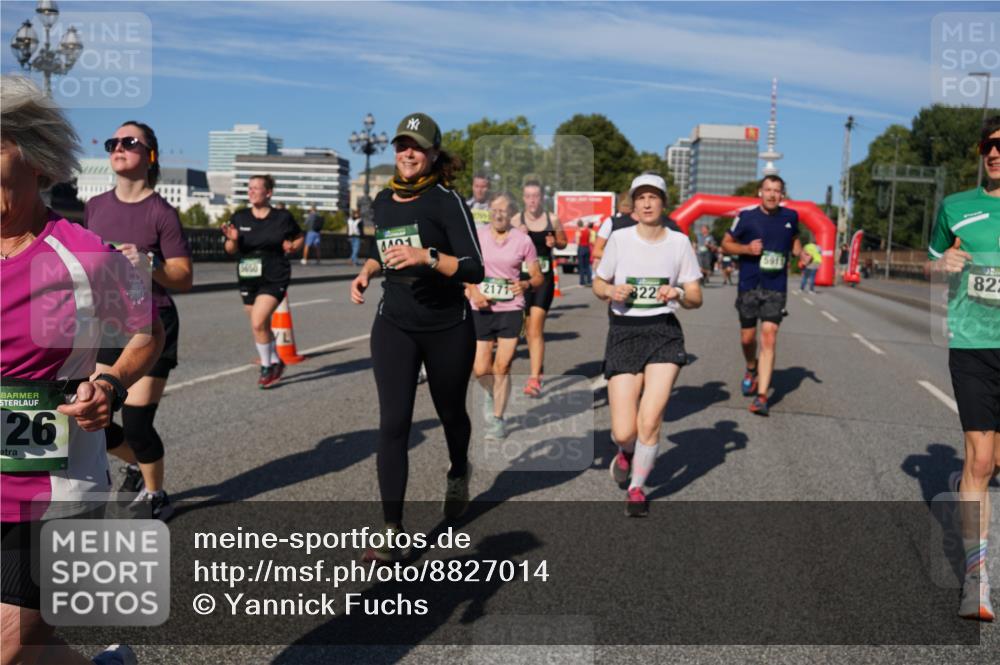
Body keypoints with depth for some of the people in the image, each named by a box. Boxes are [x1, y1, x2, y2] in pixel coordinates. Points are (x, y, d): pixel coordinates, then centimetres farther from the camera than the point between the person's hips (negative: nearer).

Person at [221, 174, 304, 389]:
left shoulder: (283, 217, -4)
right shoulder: (239, 217, 3)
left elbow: (299, 238, 11)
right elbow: (231, 250, 5)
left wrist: (292, 247, -10)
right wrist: (232, 239, -16)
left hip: (274, 279, -4)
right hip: (247, 280, 4)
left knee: (258, 323, -17)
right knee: (263, 326, 14)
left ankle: (266, 368, 2)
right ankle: (275, 362, 36)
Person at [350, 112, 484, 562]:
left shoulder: (446, 200, -11)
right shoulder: (383, 200, 6)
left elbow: (474, 270, -18)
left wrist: (426, 257, -31)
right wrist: (367, 271, 6)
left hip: (448, 327, -3)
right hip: (394, 325, 3)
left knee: (450, 412, 17)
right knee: (393, 423, -9)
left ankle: (458, 475, 50)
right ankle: (392, 535, -5)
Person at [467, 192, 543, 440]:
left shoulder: (523, 241, 0)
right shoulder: (476, 236, 2)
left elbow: (538, 277, 5)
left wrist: (526, 284, -16)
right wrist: (473, 290, -10)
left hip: (511, 310, -1)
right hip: (482, 309, 1)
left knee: (502, 367, 0)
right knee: (480, 370, 0)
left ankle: (498, 418, 18)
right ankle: (490, 391, 35)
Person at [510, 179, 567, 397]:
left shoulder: (552, 220, 0)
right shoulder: (515, 220, 0)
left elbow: (563, 242, 13)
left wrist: (554, 243, -9)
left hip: (544, 277, -2)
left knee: (536, 327, -13)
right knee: (528, 327, 12)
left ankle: (534, 379, -16)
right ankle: (537, 367, 32)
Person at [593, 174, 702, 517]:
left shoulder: (679, 241, 3)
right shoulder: (619, 238, 1)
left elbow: (695, 298, 6)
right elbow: (598, 284, 11)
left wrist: (678, 294, -16)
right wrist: (611, 290, -11)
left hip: (664, 332, 0)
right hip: (623, 333, 0)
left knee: (649, 421, -13)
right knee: (624, 433, -5)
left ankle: (637, 488, 14)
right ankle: (626, 451, 35)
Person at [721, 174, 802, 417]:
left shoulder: (790, 216, 3)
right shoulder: (747, 216, -5)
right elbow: (726, 244, 3)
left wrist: (802, 254, 2)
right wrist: (747, 248, -15)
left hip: (776, 288, 0)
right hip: (749, 286, 0)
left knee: (769, 339, -11)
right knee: (747, 338, 10)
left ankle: (762, 397, -11)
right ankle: (751, 369, 44)